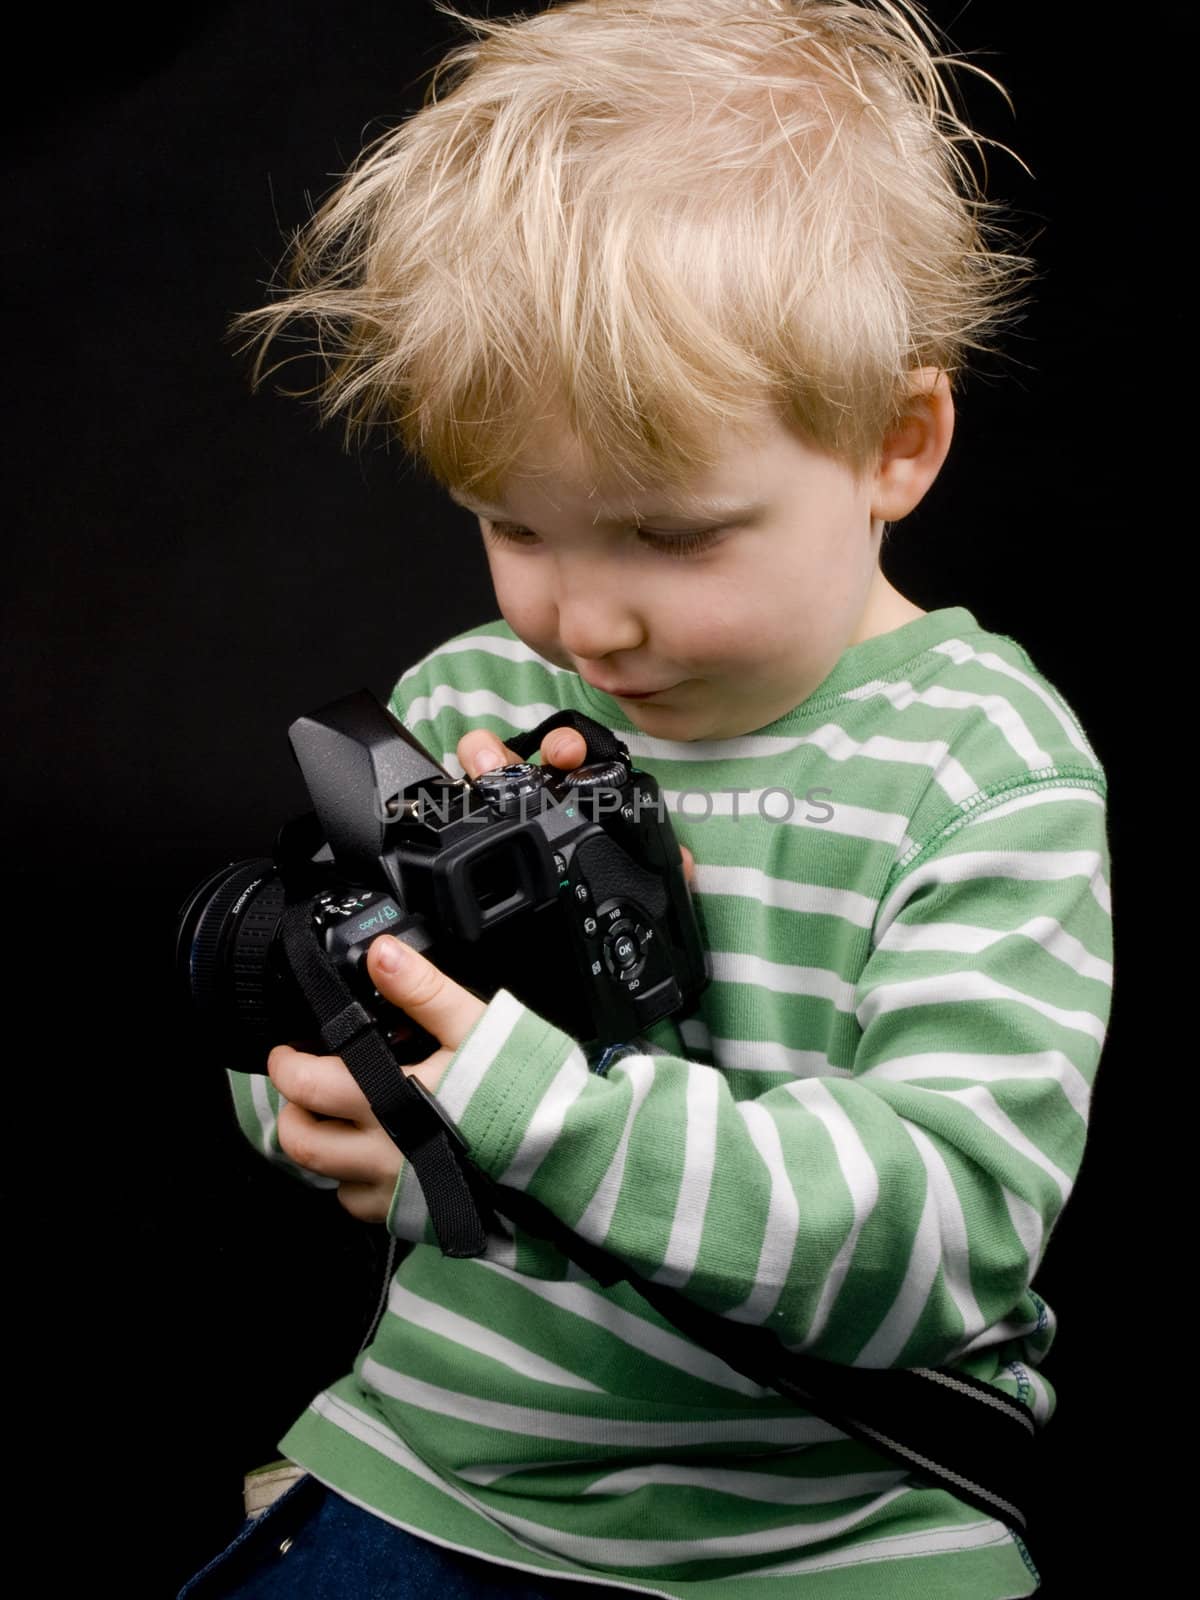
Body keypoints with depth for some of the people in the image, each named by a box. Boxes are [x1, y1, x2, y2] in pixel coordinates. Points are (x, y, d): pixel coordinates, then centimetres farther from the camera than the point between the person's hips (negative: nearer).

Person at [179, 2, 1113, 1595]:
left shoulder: (985, 770, -15)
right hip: (430, 1466, 1)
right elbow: (288, 1083, 2)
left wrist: (528, 1106, -36)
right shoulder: (461, 705, -1)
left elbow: (952, 1220, -24)